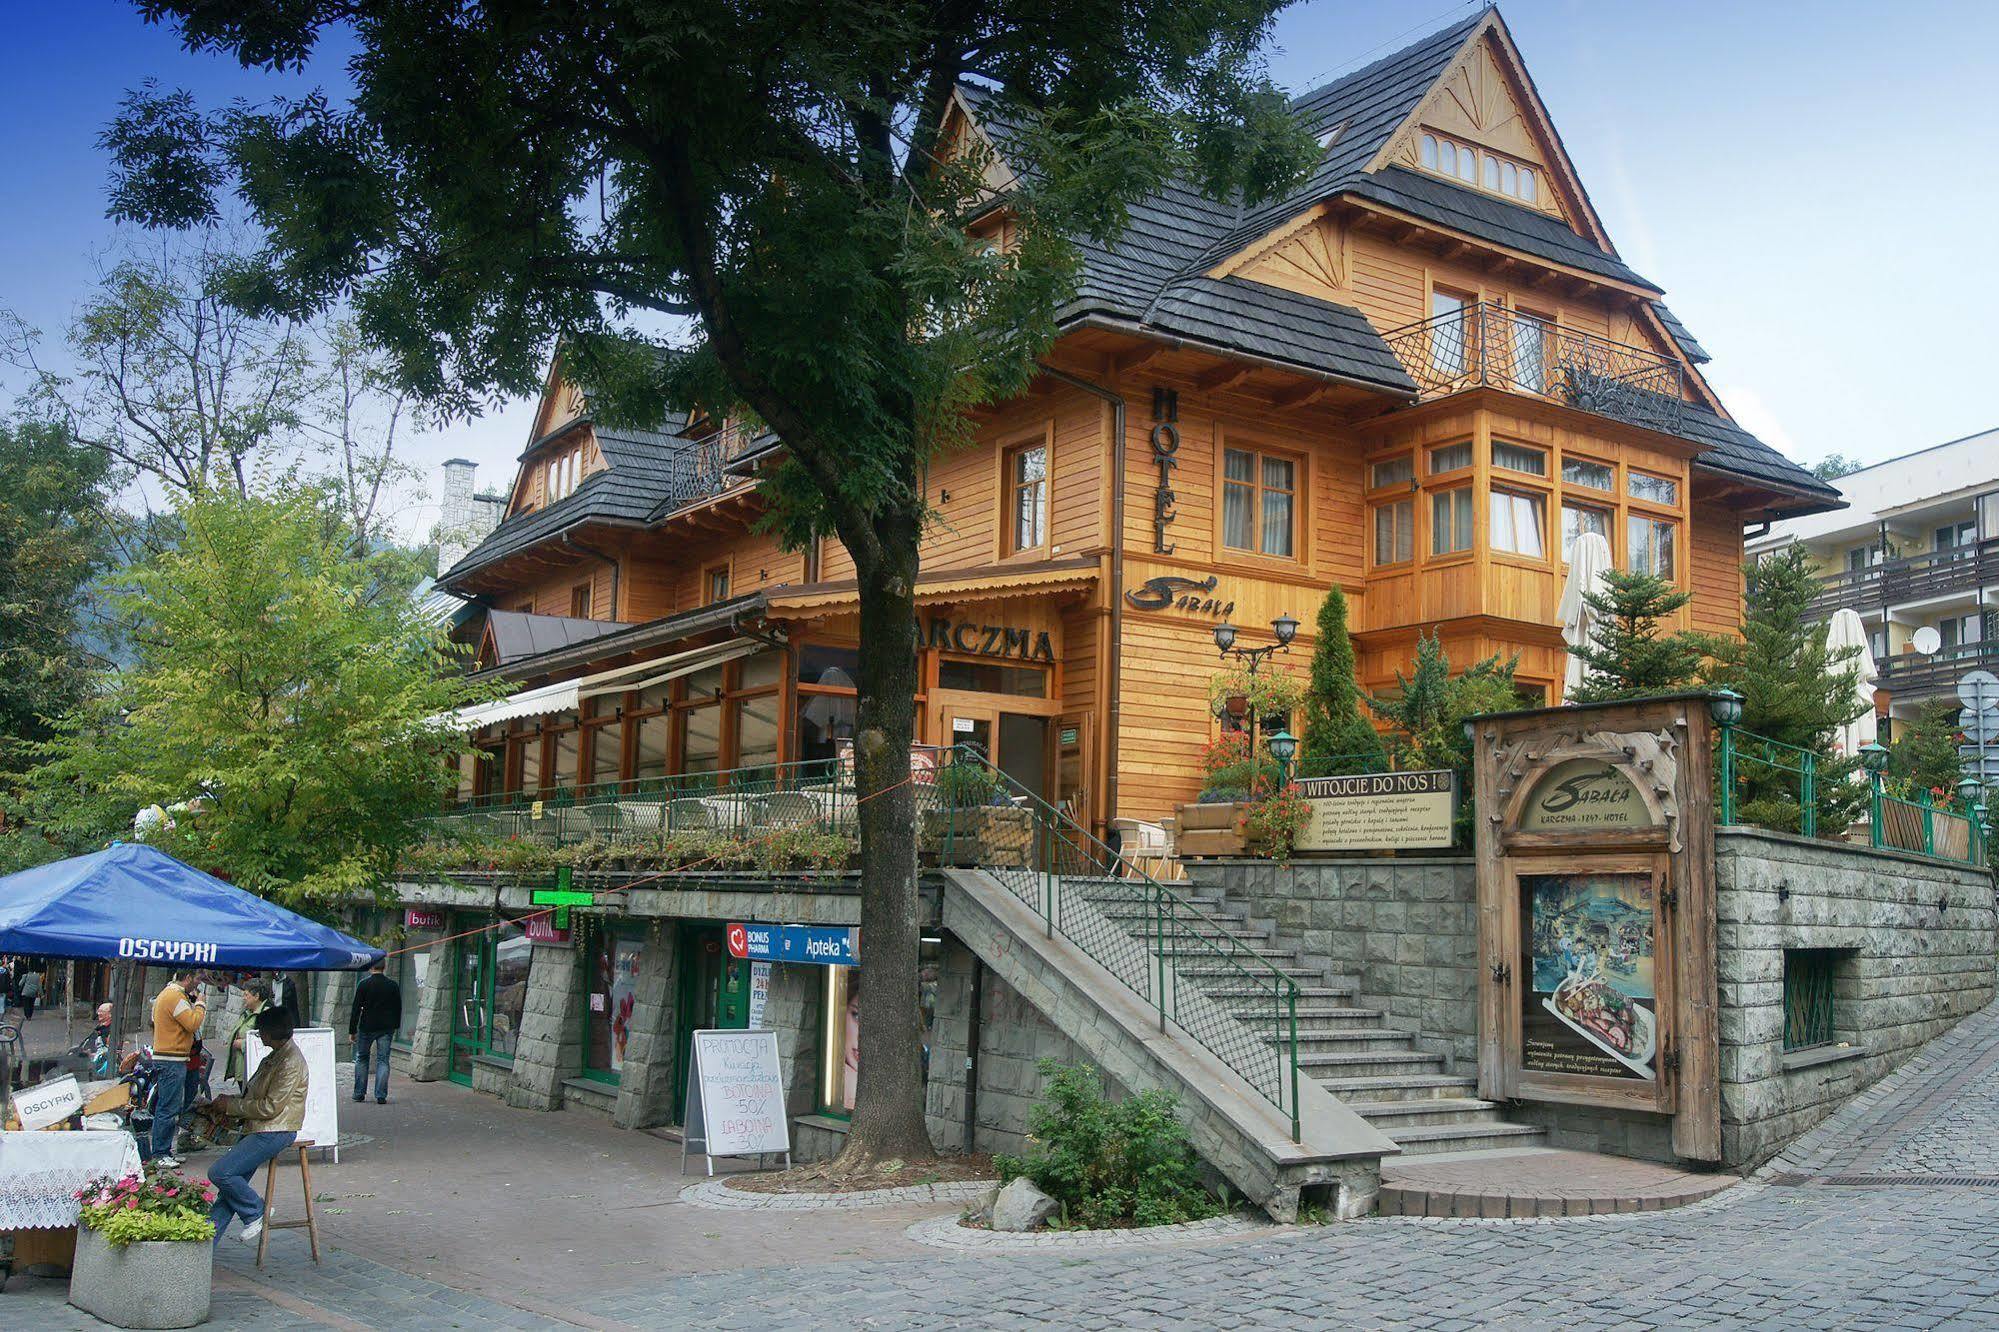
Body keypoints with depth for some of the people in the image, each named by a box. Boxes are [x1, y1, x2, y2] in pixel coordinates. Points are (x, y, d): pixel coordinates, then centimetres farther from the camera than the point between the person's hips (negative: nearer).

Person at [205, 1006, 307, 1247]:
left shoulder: (290, 1063, -18)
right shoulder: (274, 1057, 15)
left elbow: (270, 1107, -20)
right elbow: (254, 1094, 25)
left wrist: (232, 1106, -9)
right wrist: (229, 1103, 6)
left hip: (275, 1132, -9)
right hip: (258, 1129, 9)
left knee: (220, 1173, -17)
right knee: (231, 1183, 4)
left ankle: (256, 1211, 1)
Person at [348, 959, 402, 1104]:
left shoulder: (364, 985, -8)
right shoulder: (393, 985, 1)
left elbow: (356, 1009, -6)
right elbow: (398, 1009, 9)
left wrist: (352, 1030, 0)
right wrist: (395, 1027, 20)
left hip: (367, 1027, -2)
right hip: (386, 1028, 2)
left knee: (361, 1059, 15)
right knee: (383, 1061, 3)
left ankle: (359, 1093, 17)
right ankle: (381, 1096, -2)